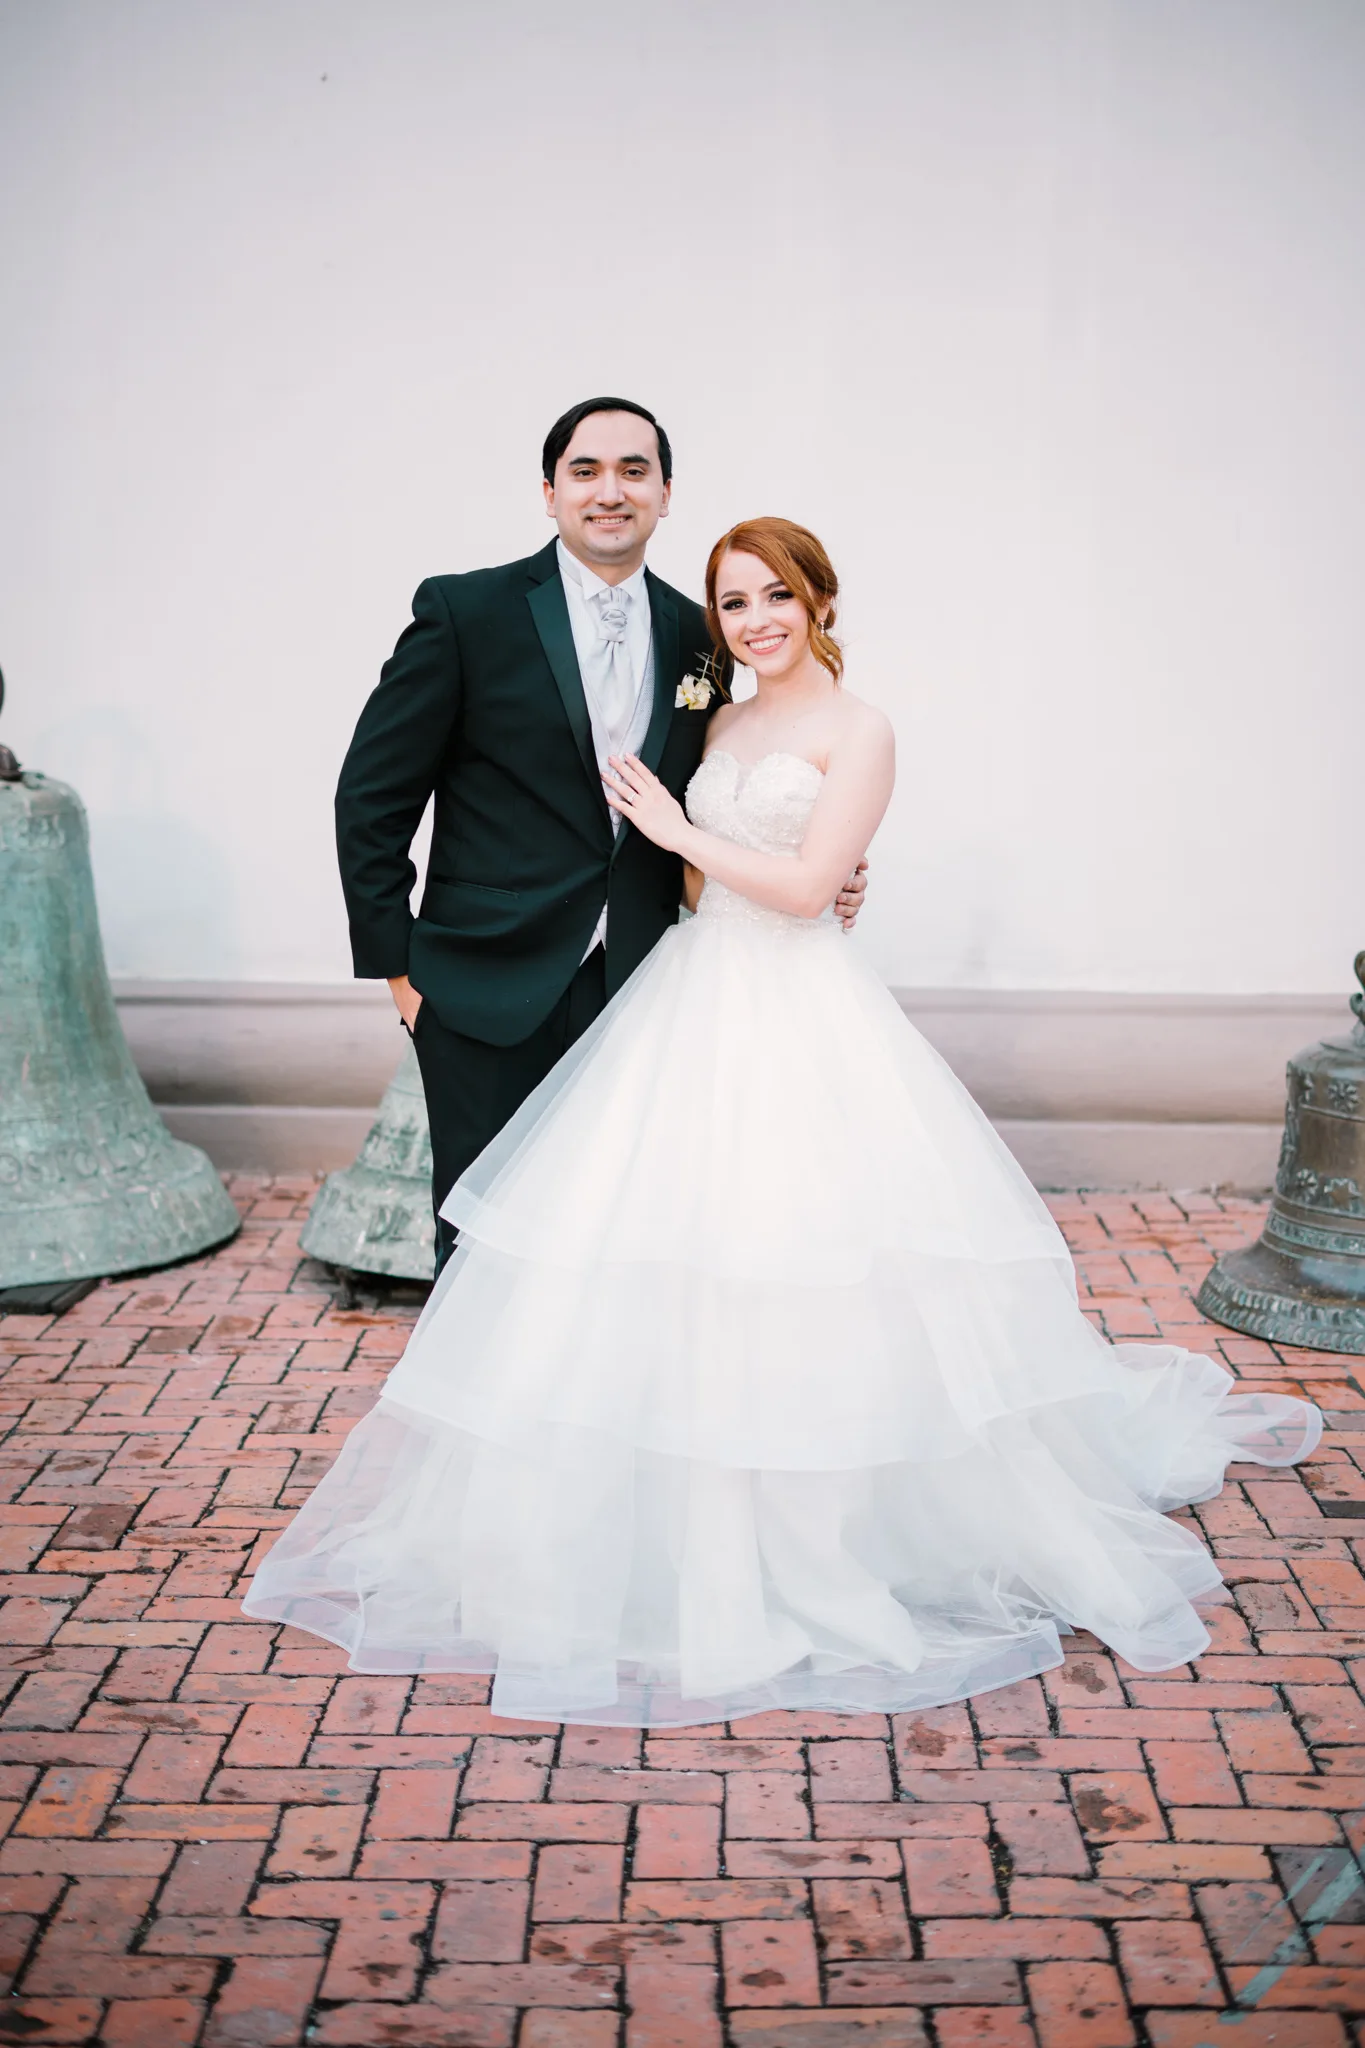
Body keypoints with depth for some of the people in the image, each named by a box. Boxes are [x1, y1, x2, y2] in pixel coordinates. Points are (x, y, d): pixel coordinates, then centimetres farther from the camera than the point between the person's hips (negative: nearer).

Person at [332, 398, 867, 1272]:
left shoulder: (695, 635, 8)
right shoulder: (466, 611, -5)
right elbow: (372, 797, -2)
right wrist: (398, 968, -4)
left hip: (635, 993, 4)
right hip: (493, 994, -3)